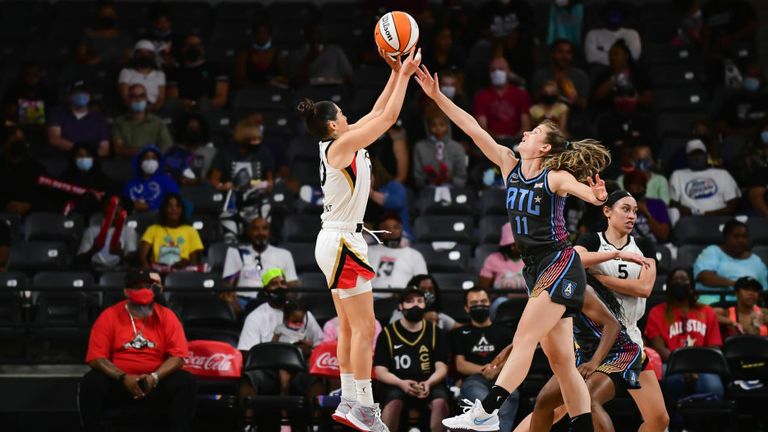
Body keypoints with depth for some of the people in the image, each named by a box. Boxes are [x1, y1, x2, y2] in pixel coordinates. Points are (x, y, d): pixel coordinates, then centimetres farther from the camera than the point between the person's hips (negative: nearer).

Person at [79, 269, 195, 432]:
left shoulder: (166, 316, 1)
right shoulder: (109, 316, -3)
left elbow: (177, 356, -4)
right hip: (118, 381, -1)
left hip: (156, 382, 1)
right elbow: (96, 357, -8)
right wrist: (123, 378, -23)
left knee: (186, 382, -26)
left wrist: (155, 377, -22)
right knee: (91, 383, -30)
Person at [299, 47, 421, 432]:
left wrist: (396, 73, 16)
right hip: (342, 243, -10)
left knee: (350, 328, 10)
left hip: (337, 241, 10)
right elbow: (388, 117, -14)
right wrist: (405, 73, -6)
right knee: (364, 328, -9)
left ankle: (349, 401, 12)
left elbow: (377, 113, 20)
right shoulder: (340, 146, -14)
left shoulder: (339, 145, 11)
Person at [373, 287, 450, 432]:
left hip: (430, 383, 1)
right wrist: (401, 383, -20)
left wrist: (428, 383, -19)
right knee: (394, 403, -35)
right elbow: (380, 372, 1)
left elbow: (441, 368, 4)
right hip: (398, 384, -1)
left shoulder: (435, 332, 10)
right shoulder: (388, 333, 6)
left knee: (440, 402, -32)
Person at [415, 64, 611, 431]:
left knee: (524, 337, -17)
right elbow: (474, 130, 5)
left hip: (560, 265, -8)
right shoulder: (509, 165, 8)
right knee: (560, 361, 5)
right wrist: (438, 97, 1)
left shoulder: (556, 177, -9)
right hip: (536, 270, 8)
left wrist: (596, 195, -51)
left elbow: (583, 189, -28)